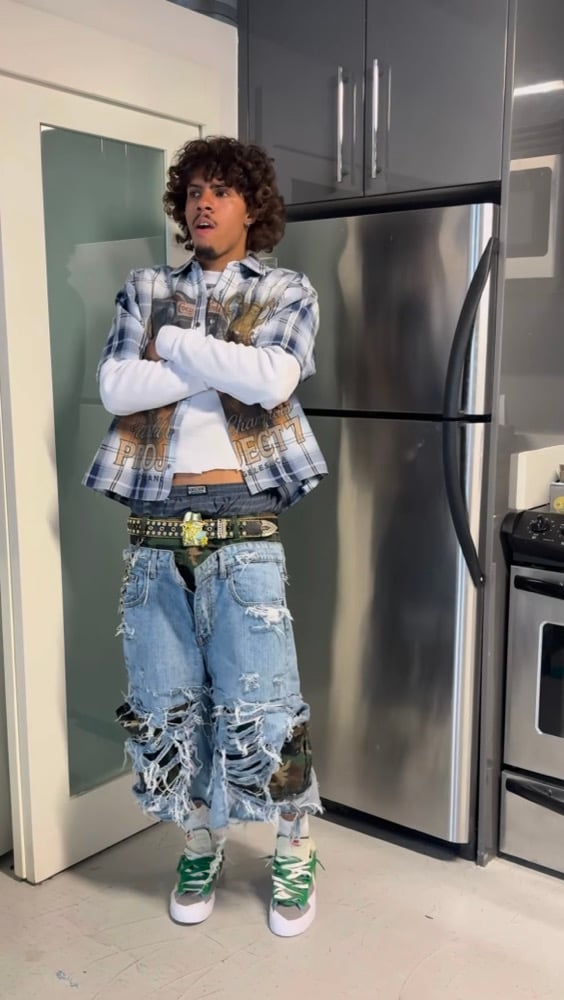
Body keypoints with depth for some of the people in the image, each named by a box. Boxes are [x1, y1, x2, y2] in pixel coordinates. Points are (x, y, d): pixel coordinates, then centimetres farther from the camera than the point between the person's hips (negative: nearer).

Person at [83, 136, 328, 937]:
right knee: (166, 702, 11)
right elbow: (115, 388, -4)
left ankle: (296, 858, 25)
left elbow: (272, 380, -14)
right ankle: (200, 848, 33)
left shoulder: (286, 293, 6)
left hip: (241, 522, -3)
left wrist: (176, 344, -7)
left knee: (262, 705, 1)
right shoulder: (145, 291, 13)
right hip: (156, 525, 3)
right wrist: (221, 366, -8)